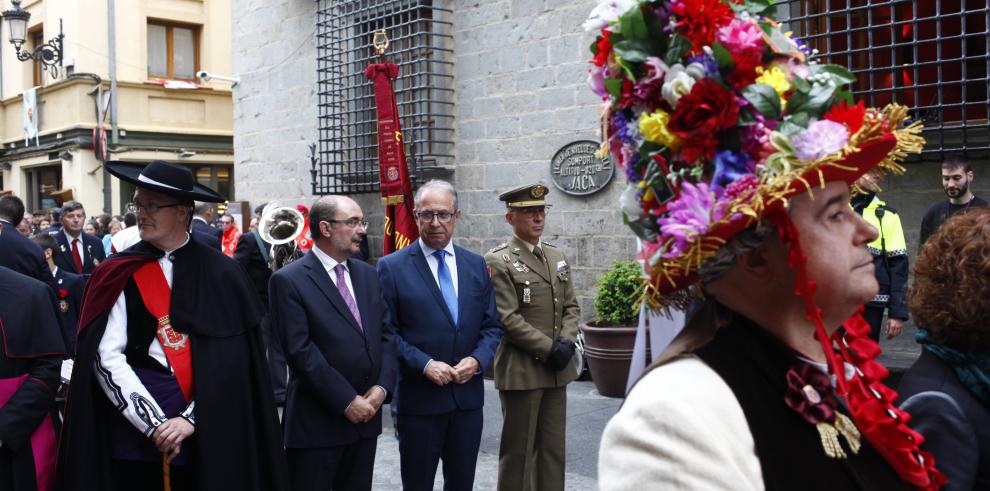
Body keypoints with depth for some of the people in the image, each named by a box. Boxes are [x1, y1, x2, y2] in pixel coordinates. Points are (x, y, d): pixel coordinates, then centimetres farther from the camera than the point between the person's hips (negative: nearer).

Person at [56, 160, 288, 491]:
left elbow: (230, 360, -3)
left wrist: (191, 418, -12)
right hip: (134, 433, 0)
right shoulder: (119, 274, 0)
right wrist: (153, 423, -14)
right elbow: (106, 357, -6)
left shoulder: (221, 274, -1)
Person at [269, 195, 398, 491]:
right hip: (316, 422, -6)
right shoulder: (289, 280, -10)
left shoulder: (368, 275, 10)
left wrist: (382, 386, -5)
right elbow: (300, 350, -16)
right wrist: (346, 401, -16)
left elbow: (387, 333, 9)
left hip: (366, 414, 6)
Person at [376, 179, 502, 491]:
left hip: (468, 394, 4)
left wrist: (477, 360, -9)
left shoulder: (476, 265, 8)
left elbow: (491, 325, 8)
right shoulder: (392, 267, -5)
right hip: (419, 396, -4)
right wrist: (425, 364, -18)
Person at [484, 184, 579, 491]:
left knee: (553, 446, 13)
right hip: (521, 370, -6)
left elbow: (571, 306, 13)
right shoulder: (498, 262, -9)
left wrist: (566, 342, -5)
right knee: (519, 449, 4)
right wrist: (549, 348, -16)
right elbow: (507, 319, -15)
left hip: (557, 369, 6)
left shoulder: (558, 257, 12)